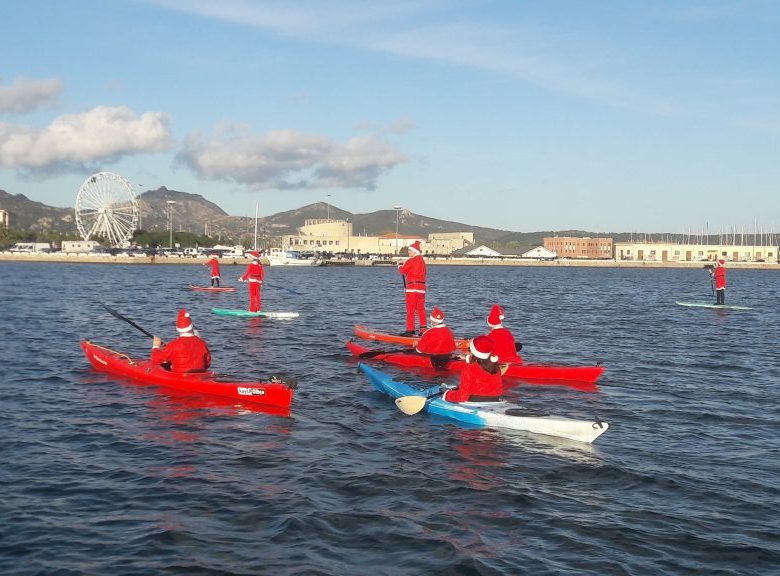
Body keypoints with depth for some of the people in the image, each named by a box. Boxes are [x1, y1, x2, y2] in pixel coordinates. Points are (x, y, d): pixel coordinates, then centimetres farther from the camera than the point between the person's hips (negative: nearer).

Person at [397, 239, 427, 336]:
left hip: (412, 288, -8)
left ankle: (410, 330, -6)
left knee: (410, 310, -4)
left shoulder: (411, 261, -11)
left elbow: (402, 270, -9)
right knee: (421, 309, 11)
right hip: (422, 287, 8)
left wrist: (400, 266, 13)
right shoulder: (422, 261, 15)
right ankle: (423, 329, 10)